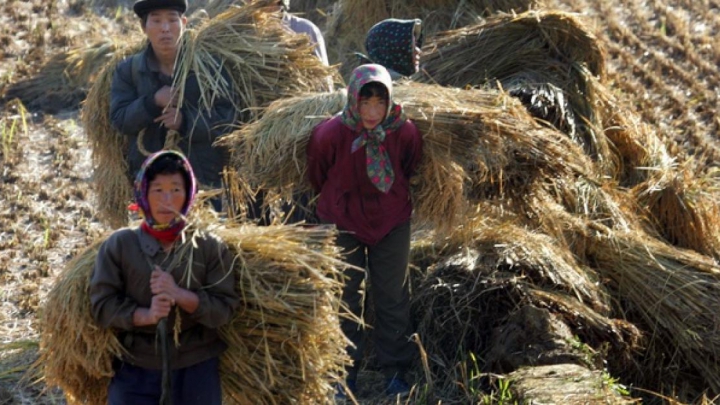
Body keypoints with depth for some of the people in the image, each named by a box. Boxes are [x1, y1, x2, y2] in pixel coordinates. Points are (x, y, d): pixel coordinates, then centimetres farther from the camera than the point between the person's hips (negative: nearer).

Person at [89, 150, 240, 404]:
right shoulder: (120, 245, 1)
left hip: (196, 373, 1)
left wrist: (179, 294, -19)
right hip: (135, 372, -1)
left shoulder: (209, 248, 3)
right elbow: (102, 305, -3)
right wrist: (145, 315, -20)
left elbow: (225, 308, -3)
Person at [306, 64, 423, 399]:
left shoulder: (405, 133, -21)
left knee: (393, 296, 8)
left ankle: (395, 371, 21)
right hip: (342, 221, -1)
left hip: (391, 221, 1)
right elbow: (317, 177, -3)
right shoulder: (330, 134, -25)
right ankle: (346, 372, 22)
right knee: (345, 297, 8)